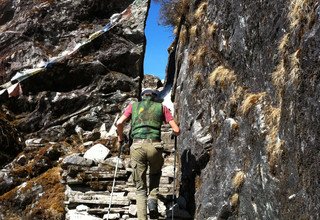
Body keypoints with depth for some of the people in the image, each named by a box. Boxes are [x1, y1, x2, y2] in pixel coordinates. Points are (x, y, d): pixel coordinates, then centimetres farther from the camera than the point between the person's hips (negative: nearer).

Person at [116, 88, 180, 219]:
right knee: (155, 173, 31)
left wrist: (120, 137, 22)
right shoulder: (162, 107, 18)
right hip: (155, 146, 0)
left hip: (137, 146, 0)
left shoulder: (133, 106, 20)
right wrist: (174, 135, 32)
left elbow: (119, 123, 5)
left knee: (140, 188, 12)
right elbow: (176, 130, 9)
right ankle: (153, 199, 8)